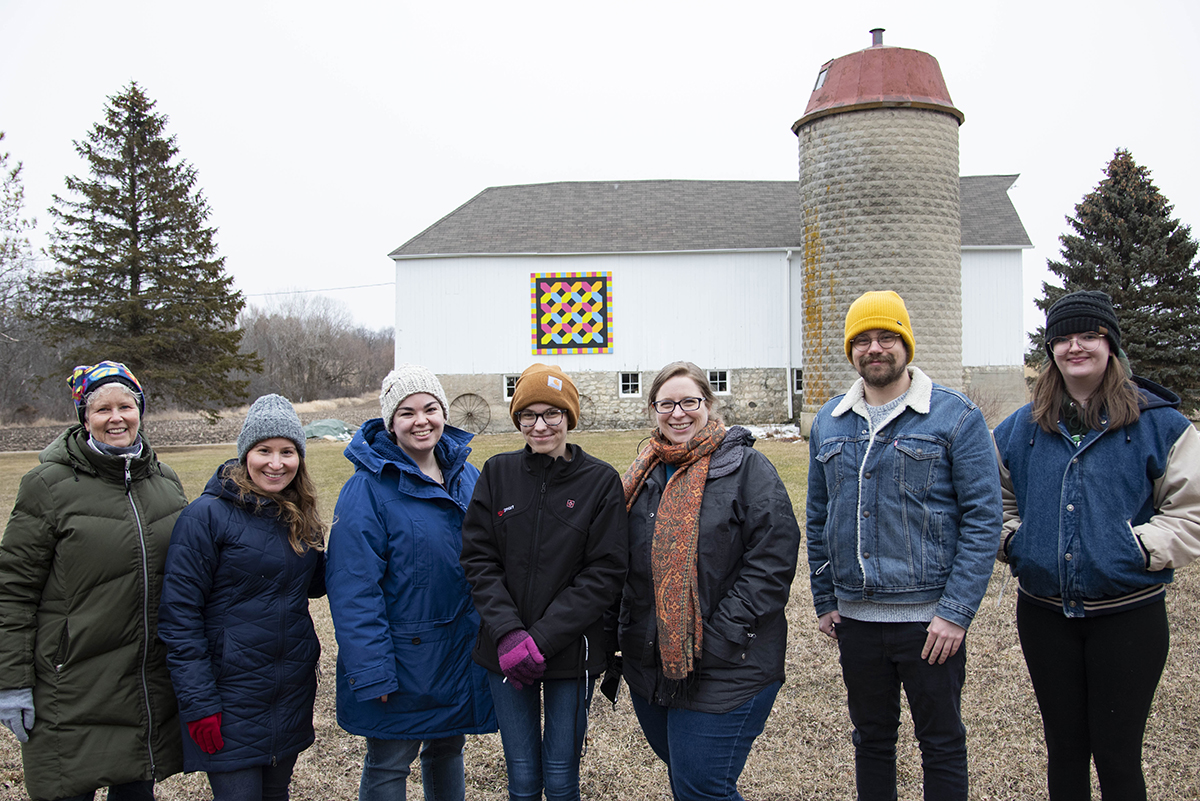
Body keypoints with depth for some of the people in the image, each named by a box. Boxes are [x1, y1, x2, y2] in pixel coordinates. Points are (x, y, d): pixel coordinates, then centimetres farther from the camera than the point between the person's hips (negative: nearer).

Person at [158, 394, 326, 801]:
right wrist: (199, 705, -16)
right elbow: (179, 613, -13)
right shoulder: (207, 515, -12)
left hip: (293, 691, 6)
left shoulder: (302, 518, 7)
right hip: (232, 694, -6)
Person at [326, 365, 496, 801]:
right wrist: (373, 672, -20)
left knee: (448, 750, 21)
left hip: (462, 648, 6)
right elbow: (354, 588, -17)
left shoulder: (467, 475, 3)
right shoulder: (368, 489, -15)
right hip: (402, 657, -5)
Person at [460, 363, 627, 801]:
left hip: (571, 651, -2)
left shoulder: (600, 480, -6)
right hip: (505, 651, 2)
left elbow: (604, 572, -10)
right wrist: (507, 633, -16)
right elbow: (479, 558, -2)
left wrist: (542, 639, -17)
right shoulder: (497, 473, 1)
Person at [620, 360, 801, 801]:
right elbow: (624, 561, 20)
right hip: (649, 665, 7)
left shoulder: (746, 467, -9)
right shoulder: (644, 475, 11)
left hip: (724, 671, -7)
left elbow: (774, 557, -16)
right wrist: (627, 631, 9)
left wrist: (722, 636, -20)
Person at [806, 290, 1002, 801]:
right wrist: (825, 601, 10)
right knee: (871, 738, 18)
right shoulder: (829, 423, 8)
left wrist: (956, 613, -15)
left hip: (930, 617, -4)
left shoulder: (956, 417, -6)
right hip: (855, 618, 4)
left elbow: (984, 518, -10)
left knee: (941, 743, 10)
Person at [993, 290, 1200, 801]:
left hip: (1128, 615, -3)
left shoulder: (1159, 424, -2)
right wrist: (1012, 538, 2)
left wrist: (1141, 547, -14)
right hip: (1044, 614, 3)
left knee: (1118, 757, 6)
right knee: (1064, 748, 16)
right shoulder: (1020, 428, 7)